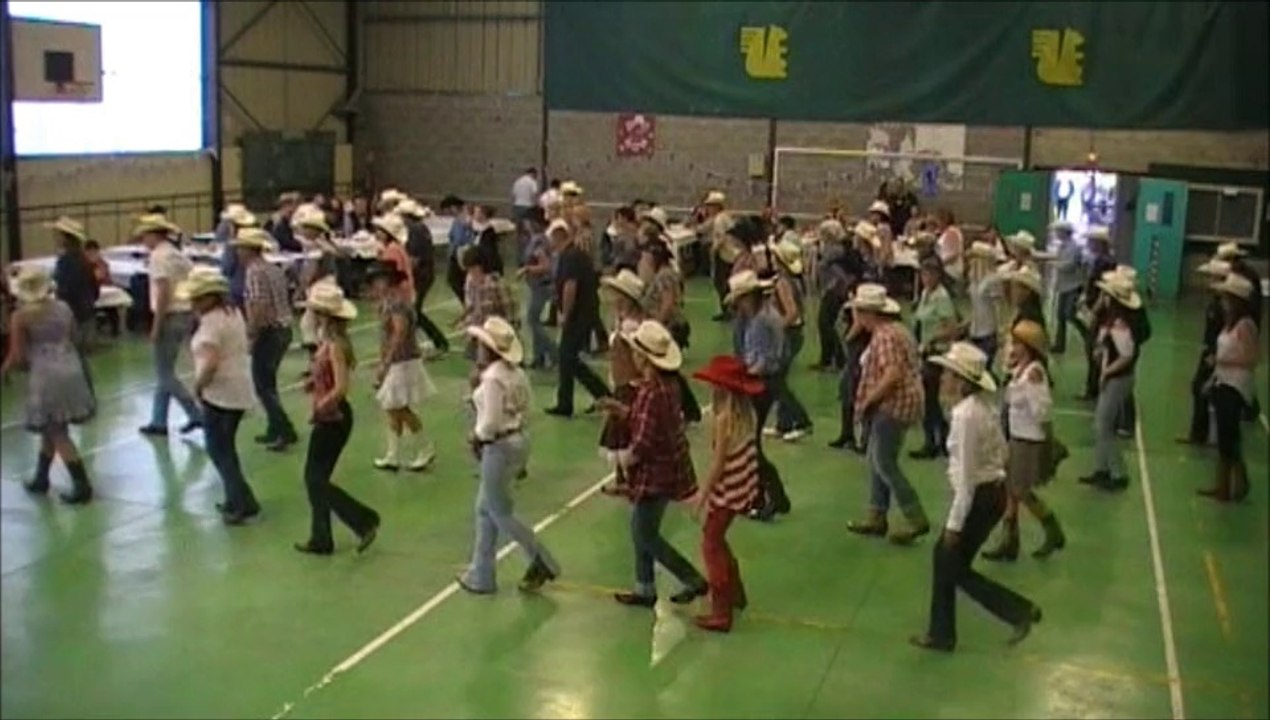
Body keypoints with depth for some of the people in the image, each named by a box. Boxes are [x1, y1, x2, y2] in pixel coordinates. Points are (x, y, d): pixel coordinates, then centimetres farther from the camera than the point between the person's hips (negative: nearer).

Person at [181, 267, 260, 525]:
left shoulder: (211, 322, -19)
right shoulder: (233, 313, 10)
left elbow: (211, 363, -29)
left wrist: (198, 385, -15)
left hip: (220, 394, -9)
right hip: (239, 391, 9)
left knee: (218, 450, 1)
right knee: (226, 448, 19)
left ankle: (242, 502, 0)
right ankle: (236, 500, 25)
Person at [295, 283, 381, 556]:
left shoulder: (335, 346, -22)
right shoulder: (329, 340, 6)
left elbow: (341, 387, -28)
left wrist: (321, 405, -17)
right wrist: (315, 383, 6)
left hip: (333, 418, -9)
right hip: (328, 417, 9)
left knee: (316, 479, 0)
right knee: (315, 477, 15)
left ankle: (364, 520, 5)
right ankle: (320, 539, 24)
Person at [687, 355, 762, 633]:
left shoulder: (725, 418, -23)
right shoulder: (745, 412, 2)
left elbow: (719, 462, -21)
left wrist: (703, 493, -13)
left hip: (728, 489, -9)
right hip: (744, 486, 9)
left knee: (711, 544, 3)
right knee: (716, 538, 25)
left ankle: (721, 613, 7)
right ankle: (735, 593, 39)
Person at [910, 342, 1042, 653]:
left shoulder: (965, 415, -24)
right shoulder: (981, 405, 4)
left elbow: (965, 475, -24)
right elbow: (1001, 450, 14)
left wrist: (954, 523, -18)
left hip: (980, 497, -9)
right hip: (992, 491, 9)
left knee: (955, 569, 8)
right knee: (944, 558, 17)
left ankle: (1020, 610, 11)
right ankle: (941, 633, 27)